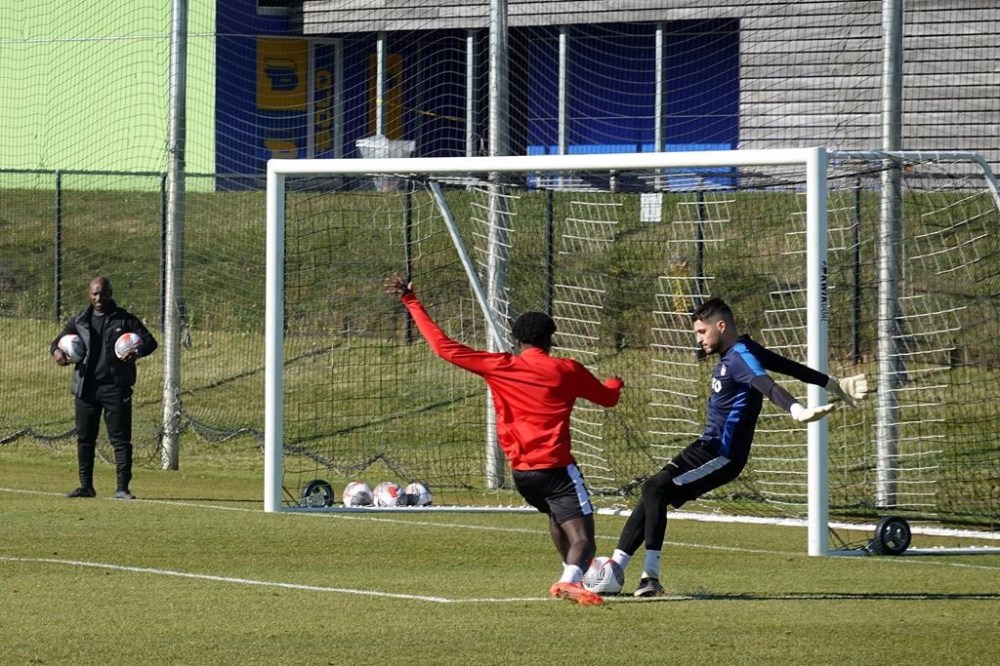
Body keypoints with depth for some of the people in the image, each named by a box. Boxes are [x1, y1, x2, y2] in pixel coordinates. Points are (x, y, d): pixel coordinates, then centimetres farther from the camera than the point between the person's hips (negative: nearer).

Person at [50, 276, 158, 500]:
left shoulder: (124, 319, 3)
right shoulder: (79, 321, 11)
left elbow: (149, 341, 2)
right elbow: (59, 340, 18)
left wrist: (138, 352, -21)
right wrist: (57, 351, -7)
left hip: (115, 387, -3)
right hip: (86, 387, 3)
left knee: (120, 439, -6)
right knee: (84, 439, 7)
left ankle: (122, 487, -4)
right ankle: (86, 486, 15)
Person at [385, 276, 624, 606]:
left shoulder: (499, 367, 3)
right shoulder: (565, 370, 0)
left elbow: (445, 347, 3)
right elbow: (607, 397, 17)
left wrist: (411, 303, 9)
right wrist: (615, 383, 41)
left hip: (520, 471, 4)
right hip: (555, 467, -4)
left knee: (556, 516, 33)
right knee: (582, 539, -13)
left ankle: (571, 576, 39)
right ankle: (571, 579, -42)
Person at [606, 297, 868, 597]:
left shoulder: (741, 357, -18)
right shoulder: (739, 352, 11)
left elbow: (768, 385, -37)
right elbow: (791, 367, 19)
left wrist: (797, 410, -55)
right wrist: (833, 384, 26)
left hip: (722, 455, -10)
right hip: (708, 446, 10)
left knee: (656, 490, -18)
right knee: (653, 492, 9)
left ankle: (651, 577, -18)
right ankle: (615, 567, 15)